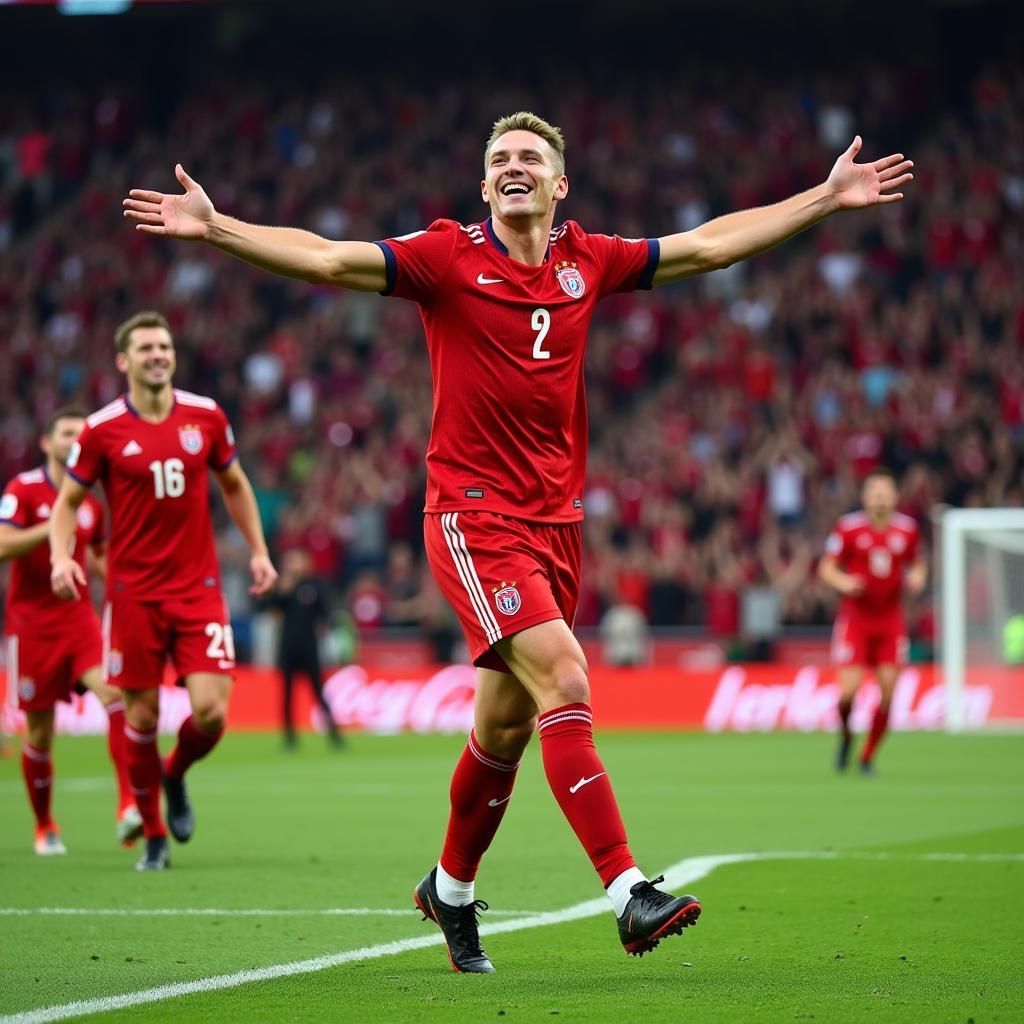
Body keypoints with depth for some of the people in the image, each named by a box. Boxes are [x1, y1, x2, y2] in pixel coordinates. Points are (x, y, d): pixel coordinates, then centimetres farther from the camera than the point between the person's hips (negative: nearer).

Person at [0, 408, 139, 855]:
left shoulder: (92, 501, 9)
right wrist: (53, 527, -26)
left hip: (79, 620, 3)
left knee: (116, 693, -23)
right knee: (39, 734, 3)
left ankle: (128, 807, -28)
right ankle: (45, 827, 23)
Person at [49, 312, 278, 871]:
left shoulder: (205, 416, 3)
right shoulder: (102, 430, -4)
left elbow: (234, 484, 18)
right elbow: (67, 501, 4)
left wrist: (258, 550, 13)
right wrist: (61, 557, -14)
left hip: (198, 588, 2)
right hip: (133, 591, -1)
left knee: (211, 712, -10)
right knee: (141, 717, 0)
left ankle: (176, 776, 24)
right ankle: (153, 836, 18)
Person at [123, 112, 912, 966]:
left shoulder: (588, 261, 8)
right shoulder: (449, 258, -5)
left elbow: (713, 244, 14)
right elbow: (328, 259, -15)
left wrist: (830, 196, 15)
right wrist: (215, 227, -27)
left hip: (555, 522, 5)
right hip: (474, 518, -5)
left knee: (507, 727, 13)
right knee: (565, 683, -21)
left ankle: (451, 888, 35)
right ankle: (629, 894, -24)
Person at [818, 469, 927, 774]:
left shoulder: (907, 529, 3)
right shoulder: (848, 528, -6)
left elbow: (917, 564, 17)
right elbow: (826, 568, 0)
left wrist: (917, 578, -5)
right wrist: (842, 582, -20)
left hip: (890, 620, 3)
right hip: (855, 618, -3)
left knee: (888, 690, -3)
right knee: (849, 689, -12)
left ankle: (868, 757, 14)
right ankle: (845, 735, 21)